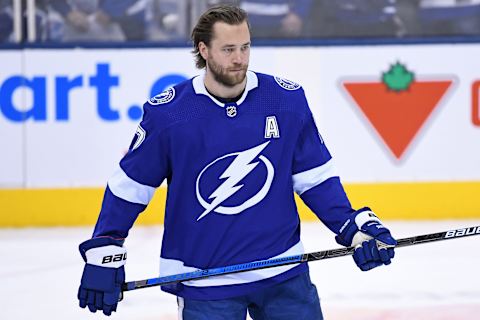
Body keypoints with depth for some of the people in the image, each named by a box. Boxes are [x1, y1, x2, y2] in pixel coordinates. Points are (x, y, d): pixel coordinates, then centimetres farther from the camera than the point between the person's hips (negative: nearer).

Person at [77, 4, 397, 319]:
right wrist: (103, 254, 0)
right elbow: (129, 186, 1)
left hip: (283, 272, 2)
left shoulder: (288, 100, -4)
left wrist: (356, 227, -3)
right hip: (202, 281, -2)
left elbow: (315, 176, 6)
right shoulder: (167, 113, -9)